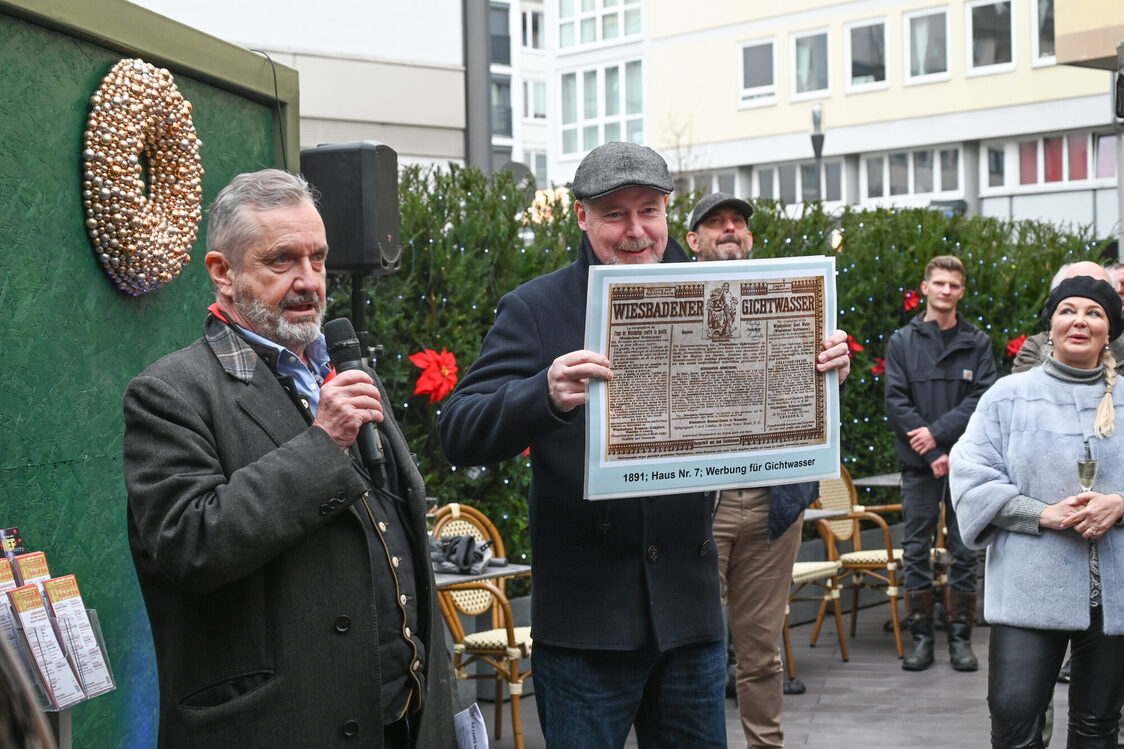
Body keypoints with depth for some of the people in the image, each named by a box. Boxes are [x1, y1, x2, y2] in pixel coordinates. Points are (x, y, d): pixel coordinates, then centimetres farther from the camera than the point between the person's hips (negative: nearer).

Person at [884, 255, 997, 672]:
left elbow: (984, 399, -4)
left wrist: (938, 431, -15)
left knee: (965, 551, 3)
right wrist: (932, 453, -11)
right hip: (919, 464, 0)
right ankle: (921, 637, 10)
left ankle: (961, 637, 10)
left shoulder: (977, 343, 6)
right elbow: (896, 402, -2)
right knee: (916, 551, 3)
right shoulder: (902, 342, 6)